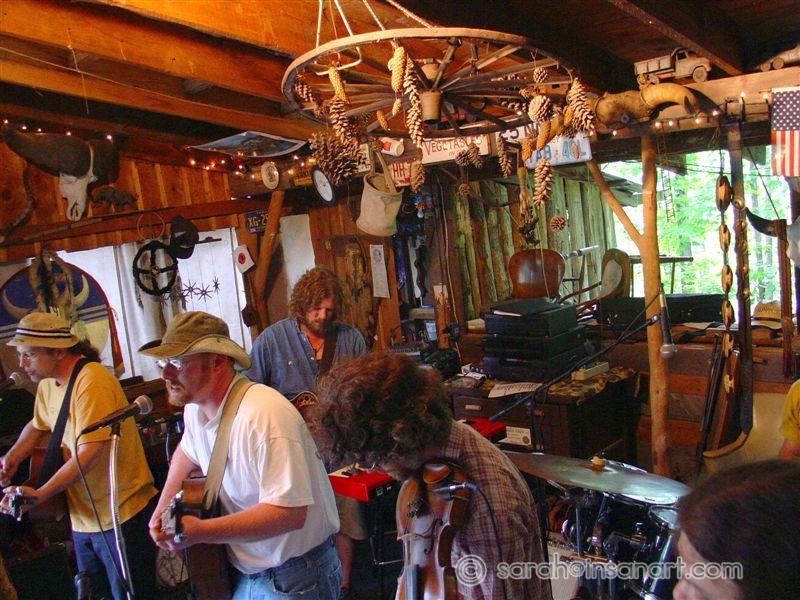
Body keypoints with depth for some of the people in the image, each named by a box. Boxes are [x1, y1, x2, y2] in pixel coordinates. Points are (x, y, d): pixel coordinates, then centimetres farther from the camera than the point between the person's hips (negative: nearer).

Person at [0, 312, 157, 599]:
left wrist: (39, 494, -23)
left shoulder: (92, 382, -21)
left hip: (121, 515, -9)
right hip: (83, 517, 9)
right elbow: (38, 425, 26)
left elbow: (89, 454, -26)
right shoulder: (47, 384, 7)